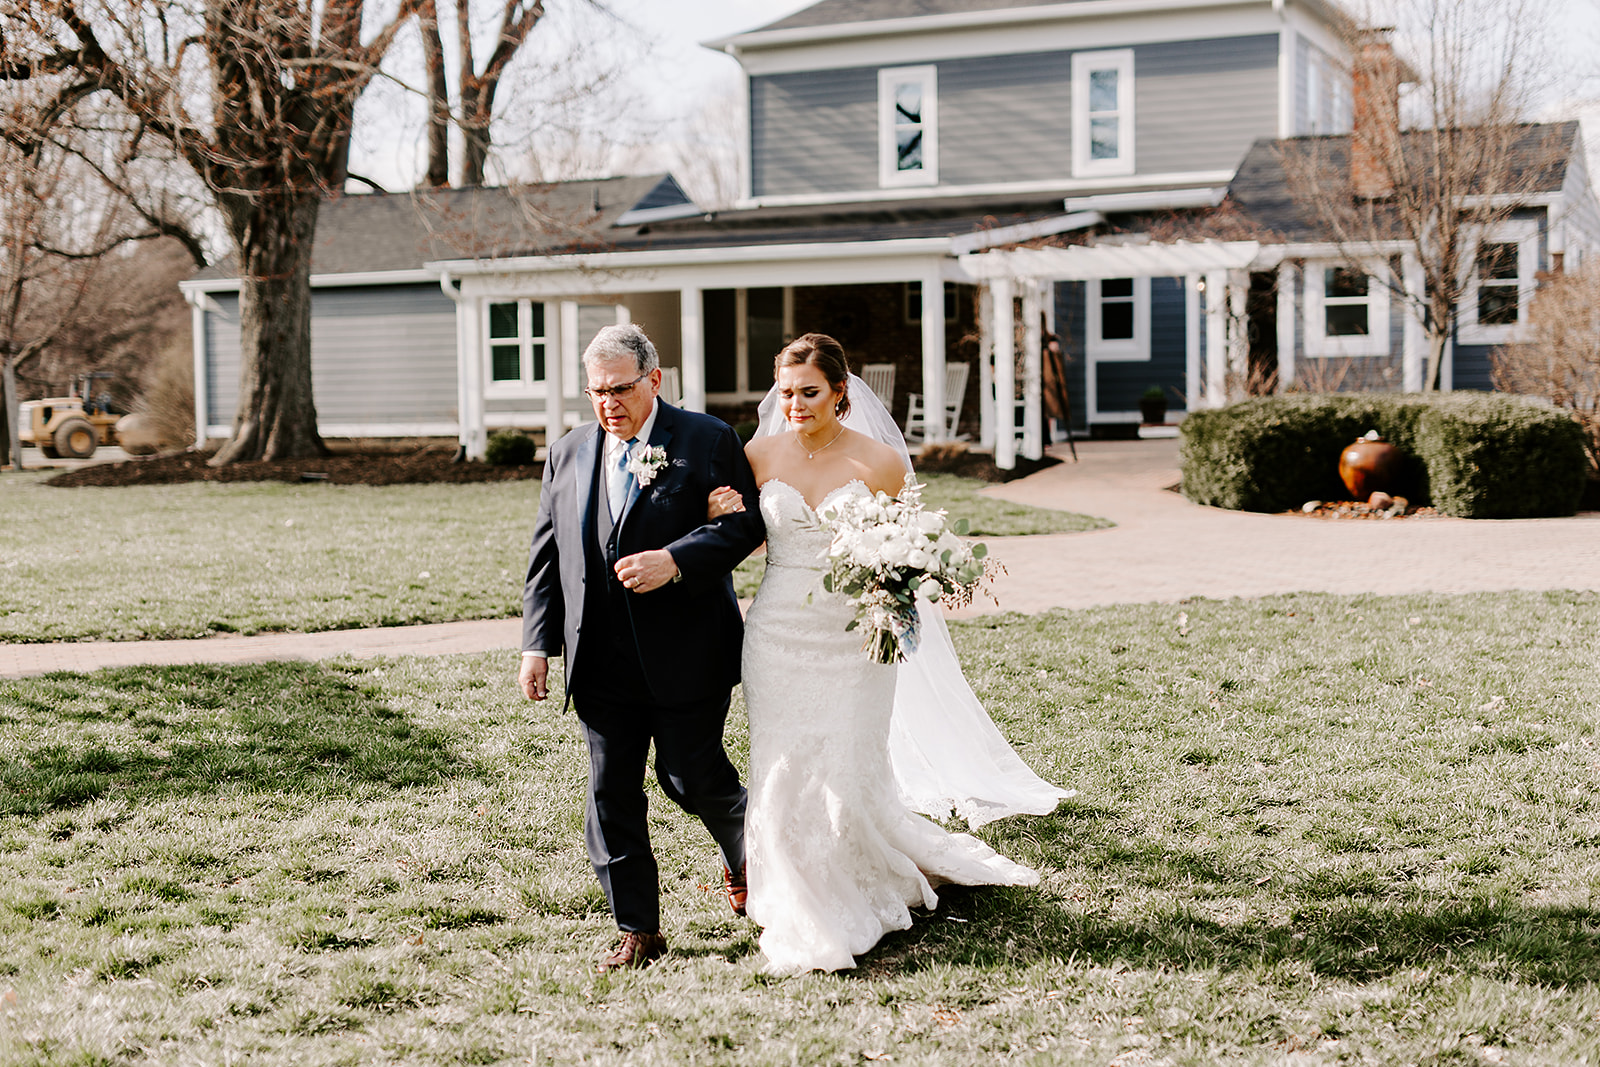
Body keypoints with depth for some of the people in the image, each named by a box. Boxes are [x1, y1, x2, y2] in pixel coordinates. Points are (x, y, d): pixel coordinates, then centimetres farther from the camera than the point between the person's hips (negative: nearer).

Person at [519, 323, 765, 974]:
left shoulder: (707, 441, -2)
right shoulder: (567, 455, 12)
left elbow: (746, 523, -9)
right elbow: (545, 558, 12)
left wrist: (673, 561, -22)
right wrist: (538, 644, 4)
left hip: (686, 654, -4)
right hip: (601, 663, 4)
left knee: (691, 777, 1)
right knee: (611, 793, 5)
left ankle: (744, 852, 36)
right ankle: (638, 931, 16)